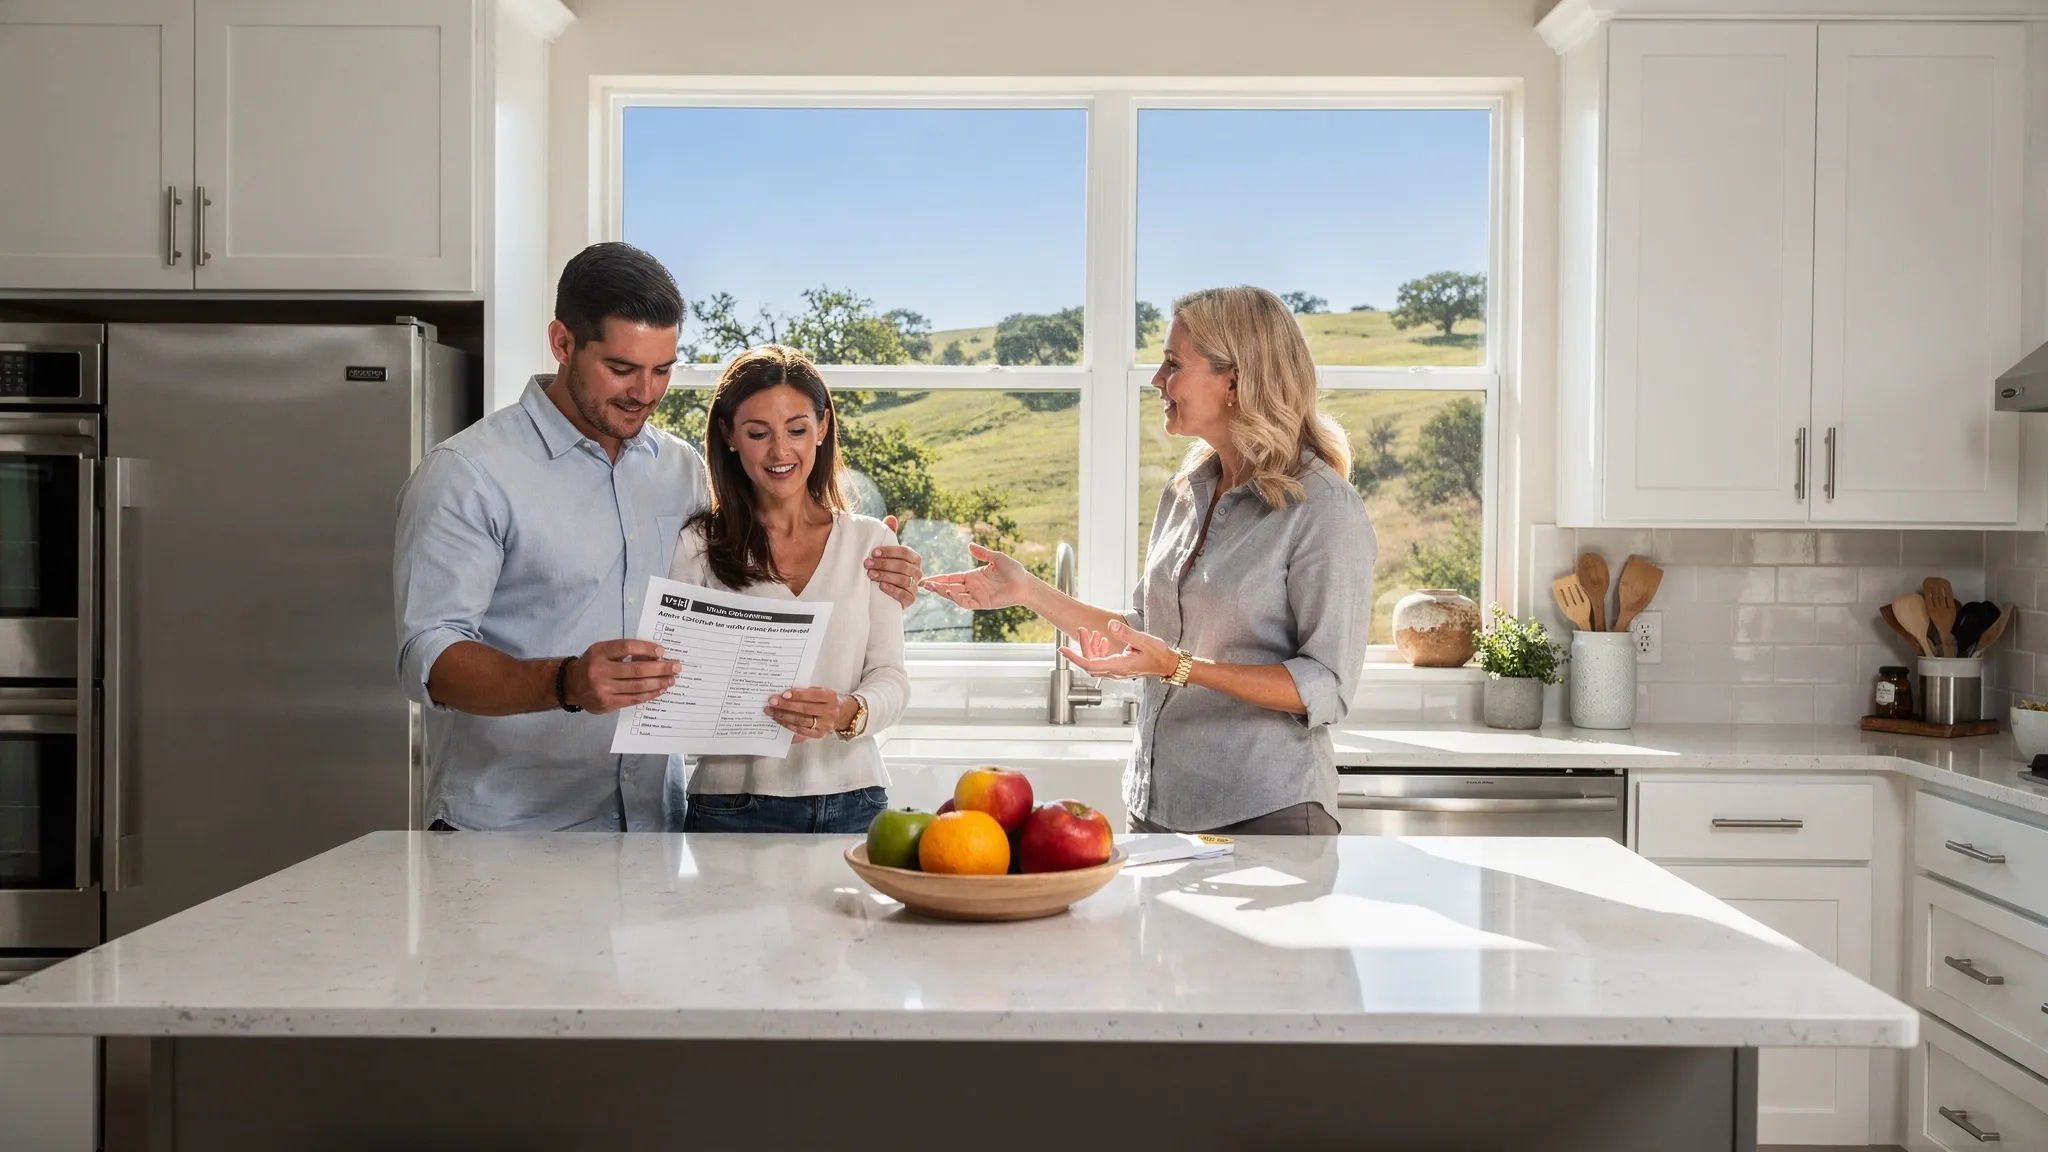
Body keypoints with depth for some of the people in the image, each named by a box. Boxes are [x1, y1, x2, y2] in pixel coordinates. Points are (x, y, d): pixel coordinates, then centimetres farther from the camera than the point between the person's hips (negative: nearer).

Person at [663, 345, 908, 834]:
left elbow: (890, 675, 2)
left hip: (852, 802, 2)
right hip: (734, 806, -2)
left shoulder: (870, 542, 7)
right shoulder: (698, 546, 2)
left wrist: (849, 713, -20)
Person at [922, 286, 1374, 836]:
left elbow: (1327, 688, -17)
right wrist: (1026, 590, 10)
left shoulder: (1325, 508, -14)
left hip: (1266, 812, -6)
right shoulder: (1184, 492, 8)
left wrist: (1178, 667, -26)